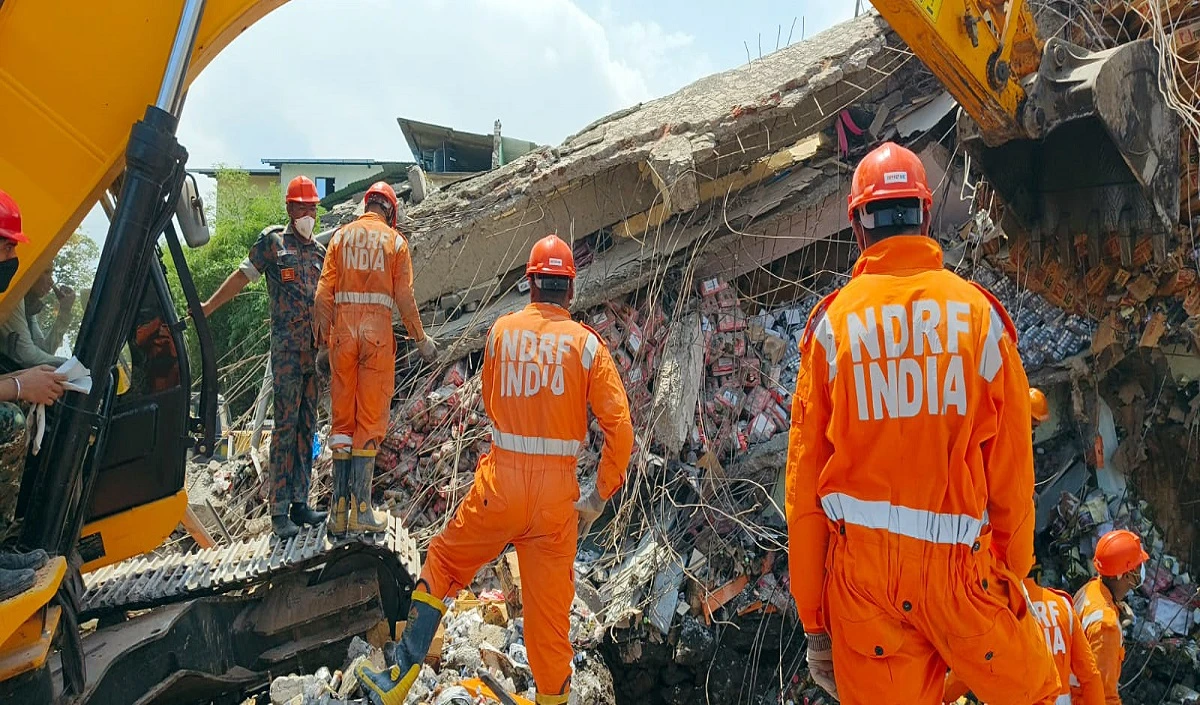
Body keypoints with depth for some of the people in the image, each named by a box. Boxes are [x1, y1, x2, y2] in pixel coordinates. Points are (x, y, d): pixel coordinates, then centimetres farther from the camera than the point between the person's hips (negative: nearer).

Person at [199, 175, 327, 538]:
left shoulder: (319, 251, 17)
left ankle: (300, 503, 12)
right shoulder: (272, 241, 3)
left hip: (316, 348, 6)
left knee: (307, 425, 6)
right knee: (286, 423, -9)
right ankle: (279, 511, -8)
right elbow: (242, 276, 5)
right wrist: (207, 307, 2)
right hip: (286, 345, -6)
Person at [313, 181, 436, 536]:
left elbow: (324, 291, 4)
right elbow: (405, 297, -1)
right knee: (371, 419, 2)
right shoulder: (394, 240, 3)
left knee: (342, 416, 9)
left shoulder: (341, 236, 10)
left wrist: (322, 335, 10)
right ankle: (361, 508, 1)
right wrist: (421, 339, 8)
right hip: (378, 329, -2)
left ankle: (339, 508, 10)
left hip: (343, 327, 3)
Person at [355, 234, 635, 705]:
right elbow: (620, 427, -9)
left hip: (500, 485, 0)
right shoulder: (587, 344, -3)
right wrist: (599, 498, 1)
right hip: (557, 495, 0)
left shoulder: (502, 331, 0)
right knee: (551, 608, 12)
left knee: (441, 565, 20)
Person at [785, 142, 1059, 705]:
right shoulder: (980, 313, -2)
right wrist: (1013, 576, 12)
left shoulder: (832, 321, -1)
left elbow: (804, 474, -2)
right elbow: (1013, 468, 0)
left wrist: (813, 617, 7)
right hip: (958, 561, -1)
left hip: (860, 565, 1)